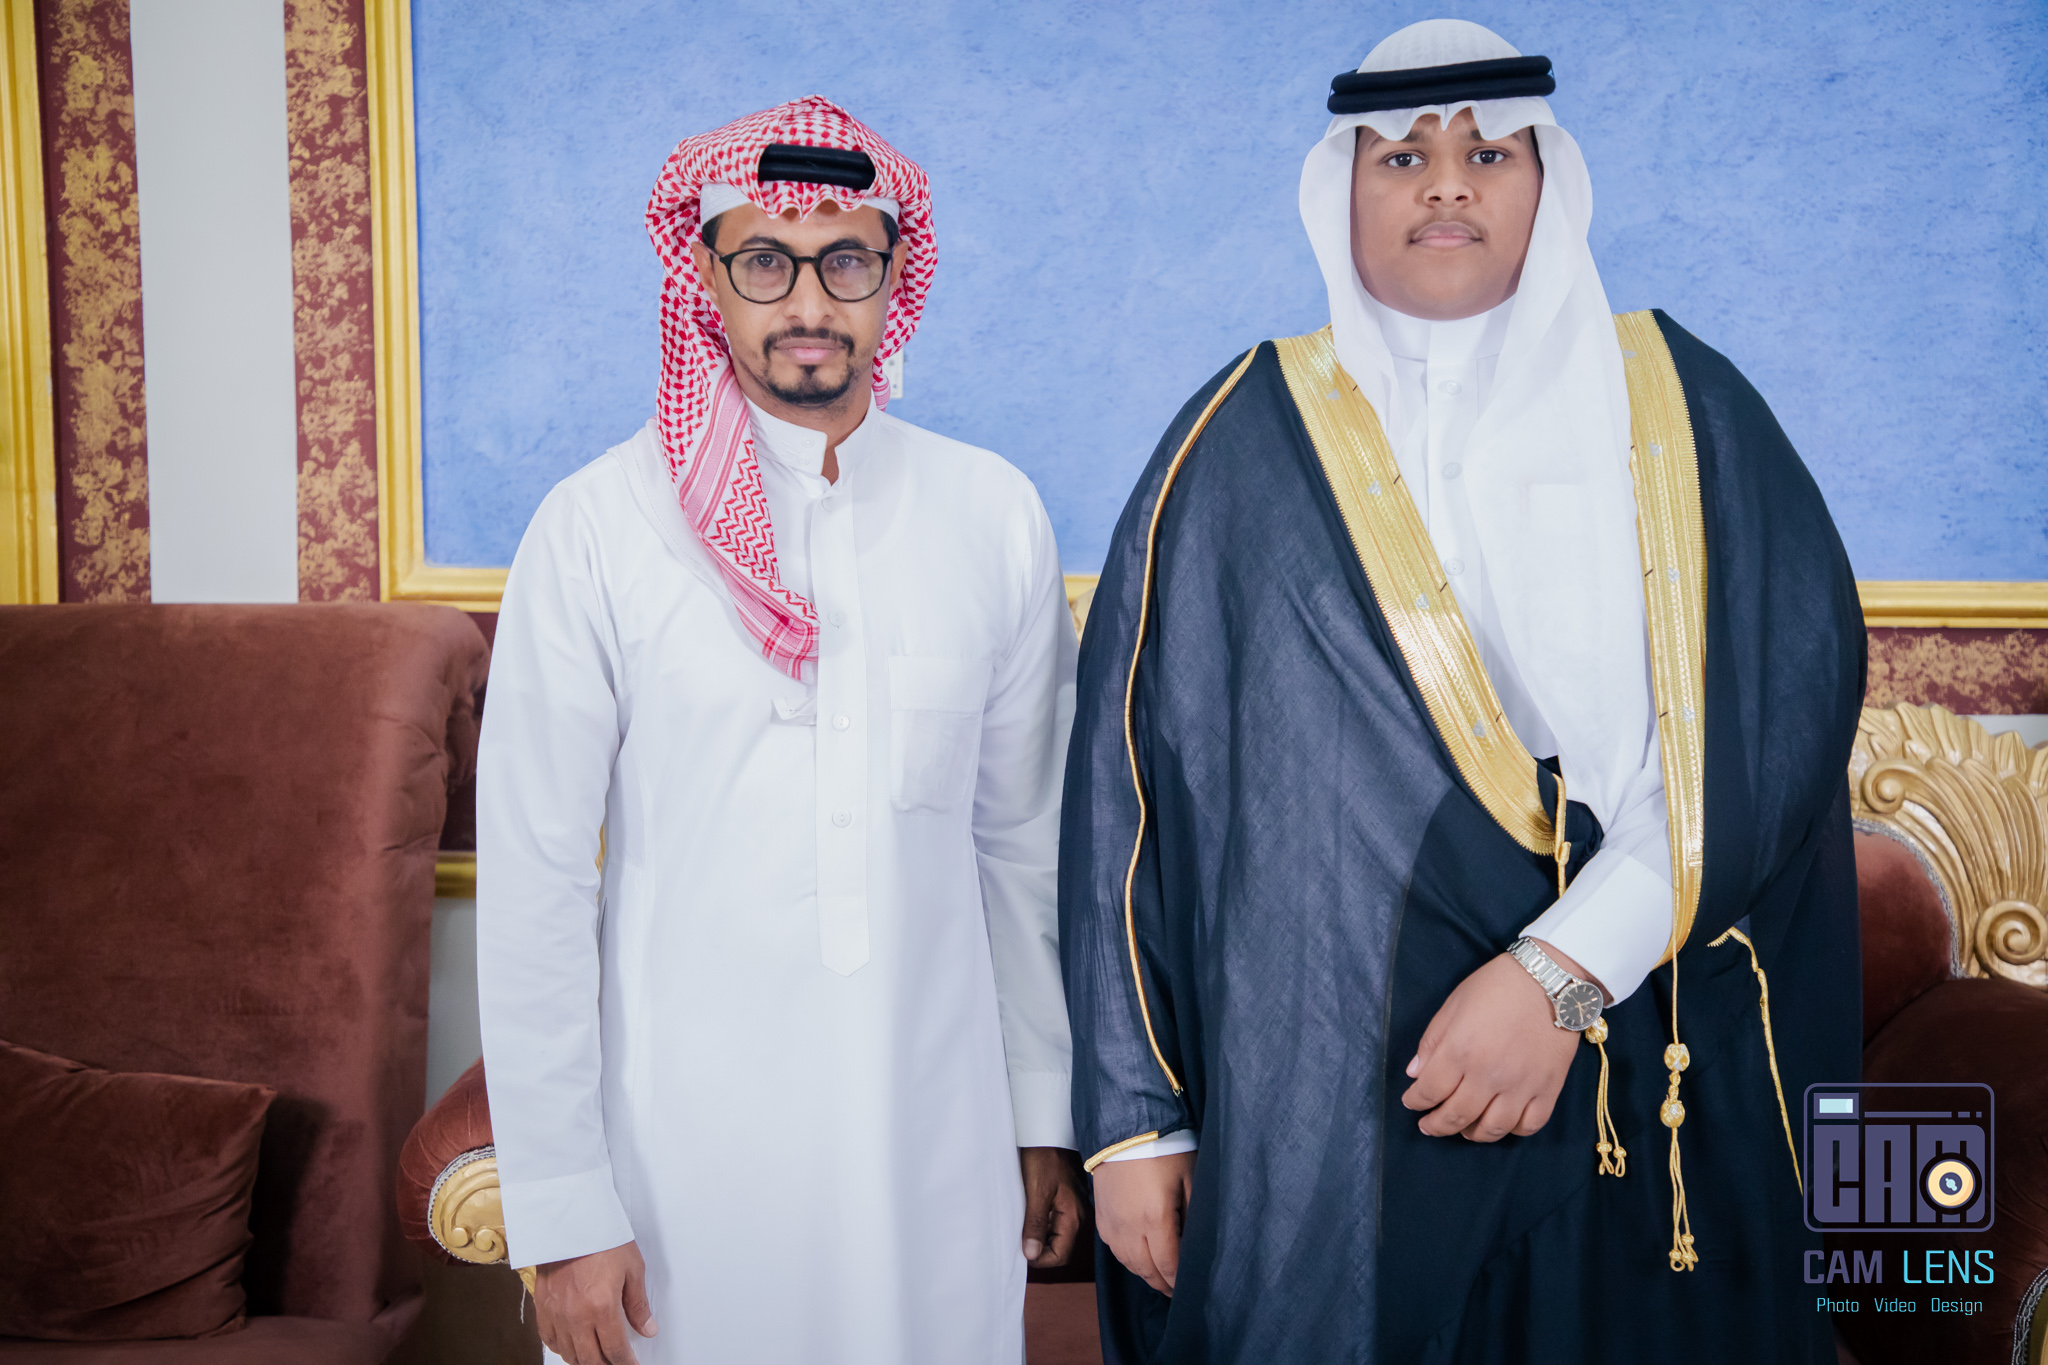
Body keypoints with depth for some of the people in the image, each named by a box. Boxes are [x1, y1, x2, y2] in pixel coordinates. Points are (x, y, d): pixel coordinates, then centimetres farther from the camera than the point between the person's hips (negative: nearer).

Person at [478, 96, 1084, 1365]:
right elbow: (535, 888, -7)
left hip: (939, 1145, 3)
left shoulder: (997, 516, 0)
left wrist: (1048, 1113, 9)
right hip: (683, 1150, -2)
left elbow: (1027, 842, 6)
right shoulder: (598, 529, -9)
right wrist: (563, 1211, -6)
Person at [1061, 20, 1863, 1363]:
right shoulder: (1250, 440, 2)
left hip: (1656, 1094, 2)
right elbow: (1130, 769, 0)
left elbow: (1787, 698, -5)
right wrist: (1136, 1116, -3)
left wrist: (1566, 969, -17)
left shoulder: (1679, 407, 5)